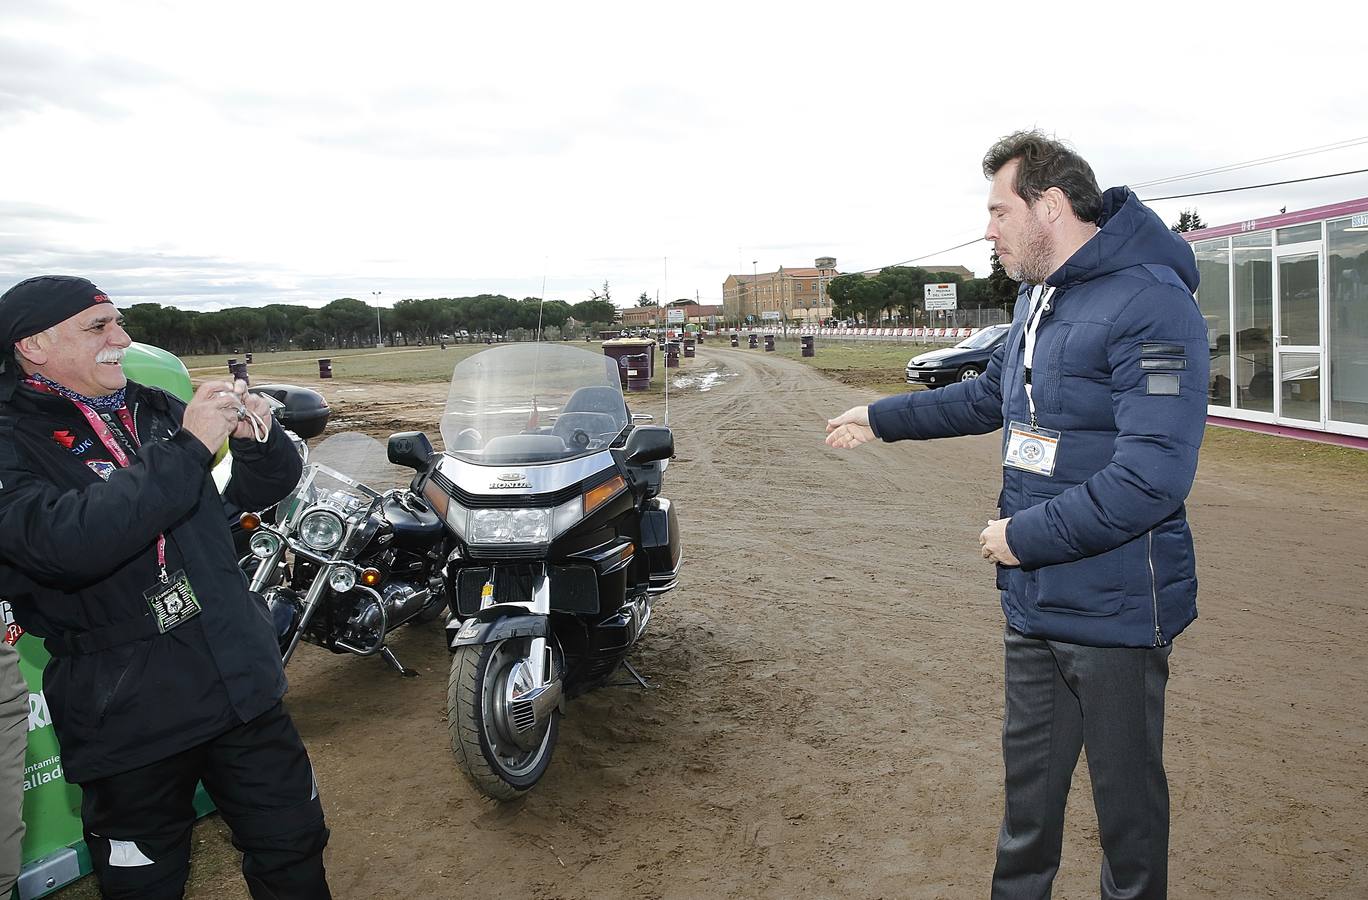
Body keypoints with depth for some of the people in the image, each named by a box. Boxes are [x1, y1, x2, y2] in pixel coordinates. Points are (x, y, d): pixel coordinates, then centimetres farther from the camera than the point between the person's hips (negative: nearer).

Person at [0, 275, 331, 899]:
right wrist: (188, 447, -29)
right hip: (127, 718, -4)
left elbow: (259, 490, 12)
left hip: (242, 685, 5)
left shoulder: (155, 409, 7)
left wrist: (257, 437, -10)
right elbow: (63, 542, -29)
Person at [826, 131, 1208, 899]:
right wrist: (881, 419, 30)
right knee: (1028, 786, 22)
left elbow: (1153, 476, -28)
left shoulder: (1149, 304, -20)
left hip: (1115, 611, -8)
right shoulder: (1038, 301, 10)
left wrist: (1026, 535, -20)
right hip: (1034, 604, 8)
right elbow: (990, 398, 27)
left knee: (1127, 797, 11)